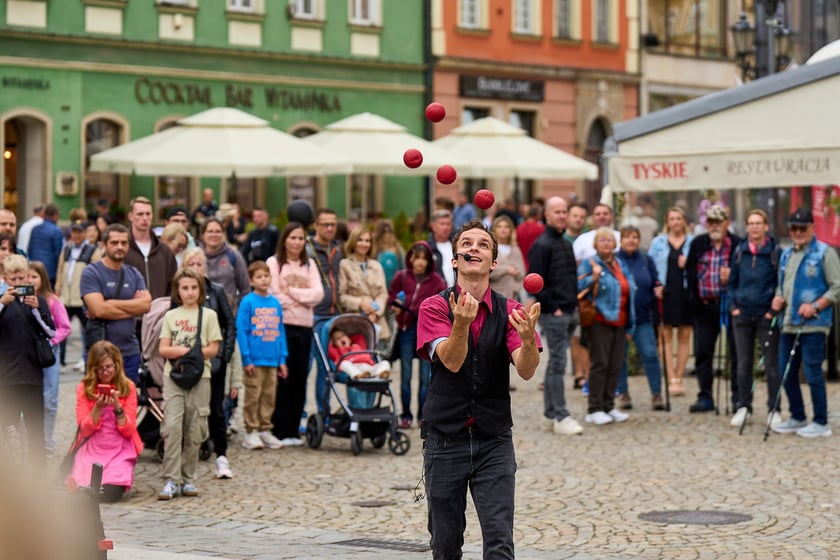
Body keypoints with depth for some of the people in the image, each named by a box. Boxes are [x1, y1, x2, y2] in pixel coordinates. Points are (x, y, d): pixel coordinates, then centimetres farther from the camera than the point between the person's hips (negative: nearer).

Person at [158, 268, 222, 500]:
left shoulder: (208, 315, 7)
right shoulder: (171, 316, 11)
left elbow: (213, 349, 0)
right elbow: (163, 349, 4)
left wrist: (185, 352, -9)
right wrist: (186, 351, -13)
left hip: (200, 377, 0)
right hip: (173, 376, 0)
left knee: (194, 430, 2)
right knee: (172, 426, -12)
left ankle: (188, 479, 13)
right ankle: (171, 481, -13)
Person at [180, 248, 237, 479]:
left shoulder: (216, 291, 3)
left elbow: (230, 324, 5)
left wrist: (226, 353, -3)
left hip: (213, 358, 0)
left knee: (216, 408, 3)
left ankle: (221, 456, 8)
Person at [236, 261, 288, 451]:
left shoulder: (275, 303, 8)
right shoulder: (248, 302, -6)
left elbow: (280, 331, 12)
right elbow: (241, 330, -8)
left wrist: (282, 359, 9)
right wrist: (247, 358, -12)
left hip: (272, 359, 5)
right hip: (255, 359, -5)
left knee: (269, 397, 9)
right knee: (253, 397, 0)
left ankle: (265, 430, 18)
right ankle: (251, 432, 7)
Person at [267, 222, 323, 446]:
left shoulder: (309, 265, 15)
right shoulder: (274, 263, 1)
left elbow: (318, 294, 2)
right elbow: (274, 294, -9)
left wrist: (291, 291, -9)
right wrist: (304, 298, -3)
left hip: (304, 327, 5)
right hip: (281, 325, -5)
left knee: (300, 379, 5)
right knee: (282, 379, -5)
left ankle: (293, 430, 11)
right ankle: (279, 430, -1)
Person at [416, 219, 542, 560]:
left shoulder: (509, 311, 2)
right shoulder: (435, 307, -2)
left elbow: (526, 370, -13)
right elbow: (451, 361, -18)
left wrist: (528, 336, -35)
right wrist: (461, 324, -39)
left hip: (494, 442, 1)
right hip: (445, 439, 0)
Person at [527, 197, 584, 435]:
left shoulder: (567, 244, 17)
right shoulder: (541, 245, -10)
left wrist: (574, 305, 13)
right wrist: (553, 308, -17)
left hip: (569, 312, 8)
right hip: (553, 314, -8)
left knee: (556, 362, 13)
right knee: (558, 363, -9)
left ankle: (550, 411, 20)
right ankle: (560, 417, -8)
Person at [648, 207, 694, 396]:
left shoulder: (693, 242, 8)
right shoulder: (658, 242, 9)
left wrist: (688, 265, -11)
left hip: (686, 292, 0)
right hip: (665, 293, 0)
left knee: (685, 336, 3)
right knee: (666, 336, -4)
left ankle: (678, 378, 11)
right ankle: (671, 380, -4)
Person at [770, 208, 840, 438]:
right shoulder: (786, 255, 17)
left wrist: (816, 306, -18)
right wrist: (778, 297, 6)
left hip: (813, 325, -7)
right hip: (788, 324, 7)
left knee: (813, 373, -5)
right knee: (787, 373, 10)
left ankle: (821, 423, 5)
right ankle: (797, 418, 23)